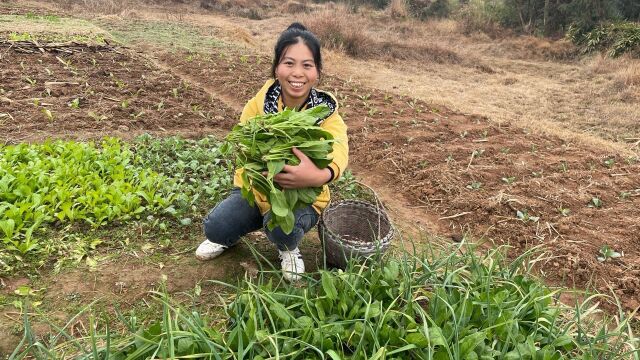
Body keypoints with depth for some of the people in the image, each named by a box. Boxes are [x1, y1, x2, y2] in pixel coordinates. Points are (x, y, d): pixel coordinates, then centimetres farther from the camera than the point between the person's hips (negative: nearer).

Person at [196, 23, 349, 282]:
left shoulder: (326, 112, -19)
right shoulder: (261, 102, -13)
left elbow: (338, 149, -40)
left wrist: (320, 175, -63)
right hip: (256, 188, 2)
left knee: (282, 228, -34)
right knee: (214, 226, -20)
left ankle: (288, 249, 6)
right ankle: (229, 236, 20)